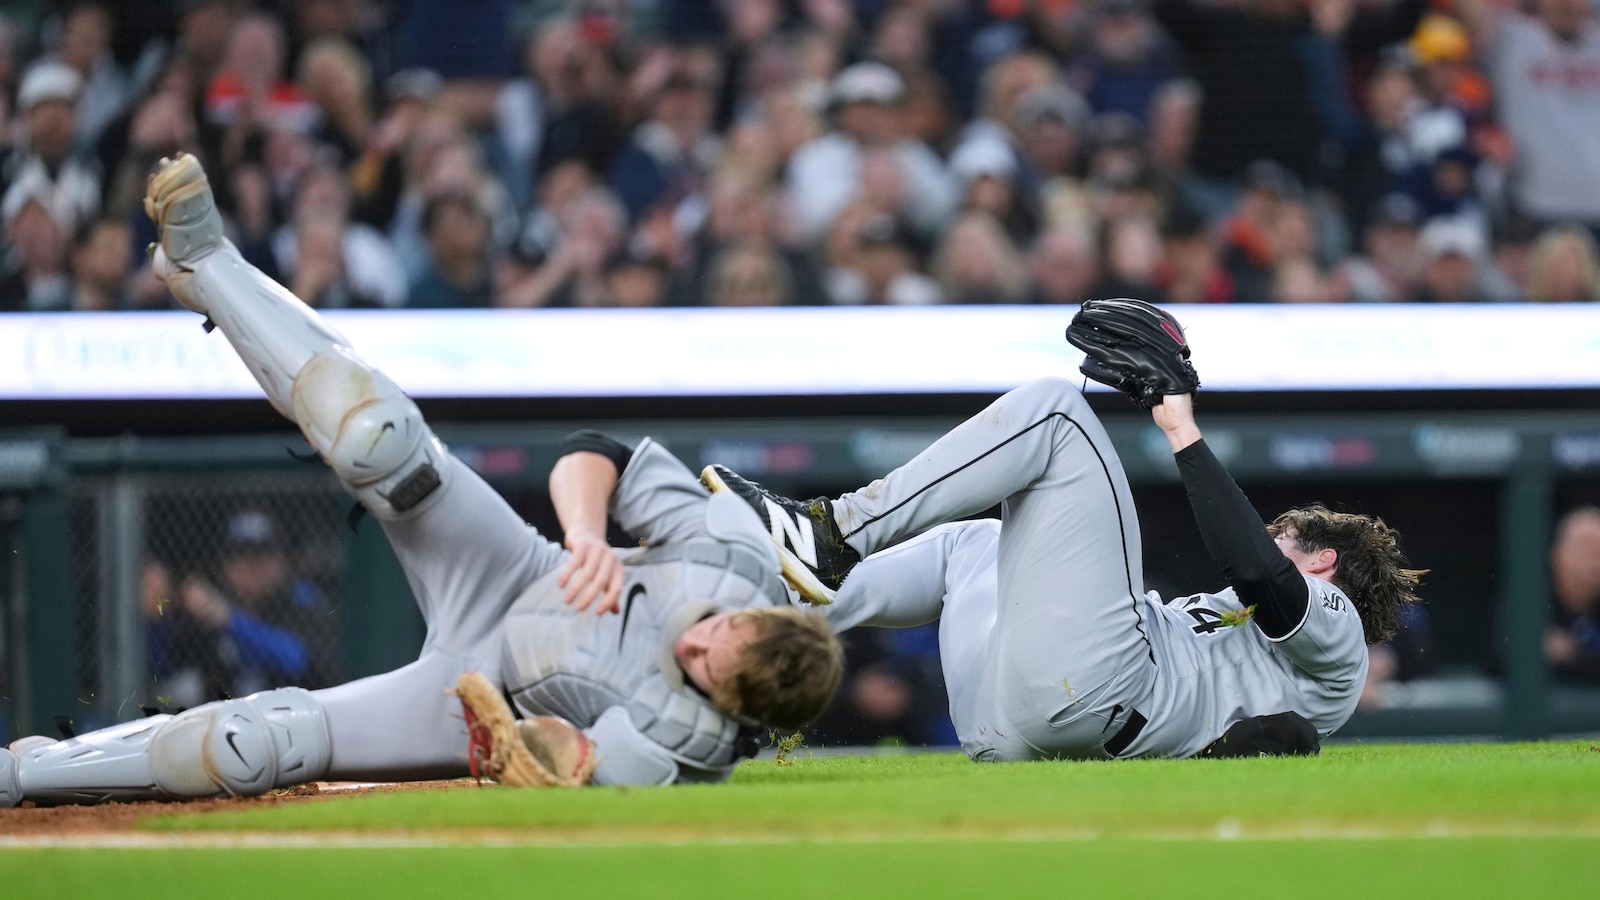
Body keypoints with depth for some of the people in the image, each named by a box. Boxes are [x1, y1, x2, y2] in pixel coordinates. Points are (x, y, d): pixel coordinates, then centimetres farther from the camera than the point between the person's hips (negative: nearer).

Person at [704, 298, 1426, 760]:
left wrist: (1183, 433, -5)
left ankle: (832, 535, -15)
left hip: (1093, 688, -9)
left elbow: (1257, 571, -8)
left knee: (1051, 406, -8)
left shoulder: (1334, 629, 11)